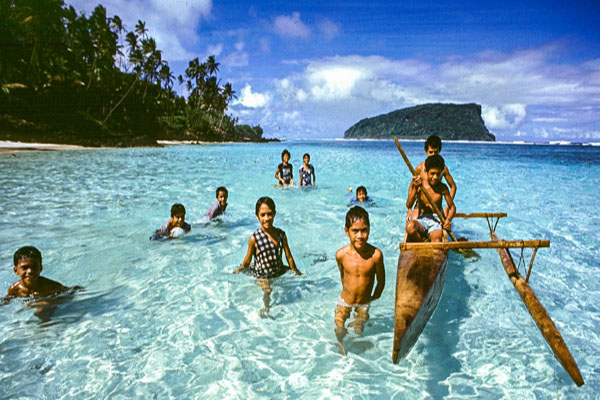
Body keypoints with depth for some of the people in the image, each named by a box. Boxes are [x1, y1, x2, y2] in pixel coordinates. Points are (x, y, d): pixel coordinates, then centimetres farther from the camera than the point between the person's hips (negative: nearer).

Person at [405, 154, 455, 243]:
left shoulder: (443, 188, 4)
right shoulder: (420, 185, 0)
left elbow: (452, 207, 10)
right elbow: (408, 205, -11)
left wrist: (448, 220, -11)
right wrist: (415, 188, -25)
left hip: (436, 220, 0)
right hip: (421, 219, 0)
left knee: (437, 239, -33)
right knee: (410, 226, -35)